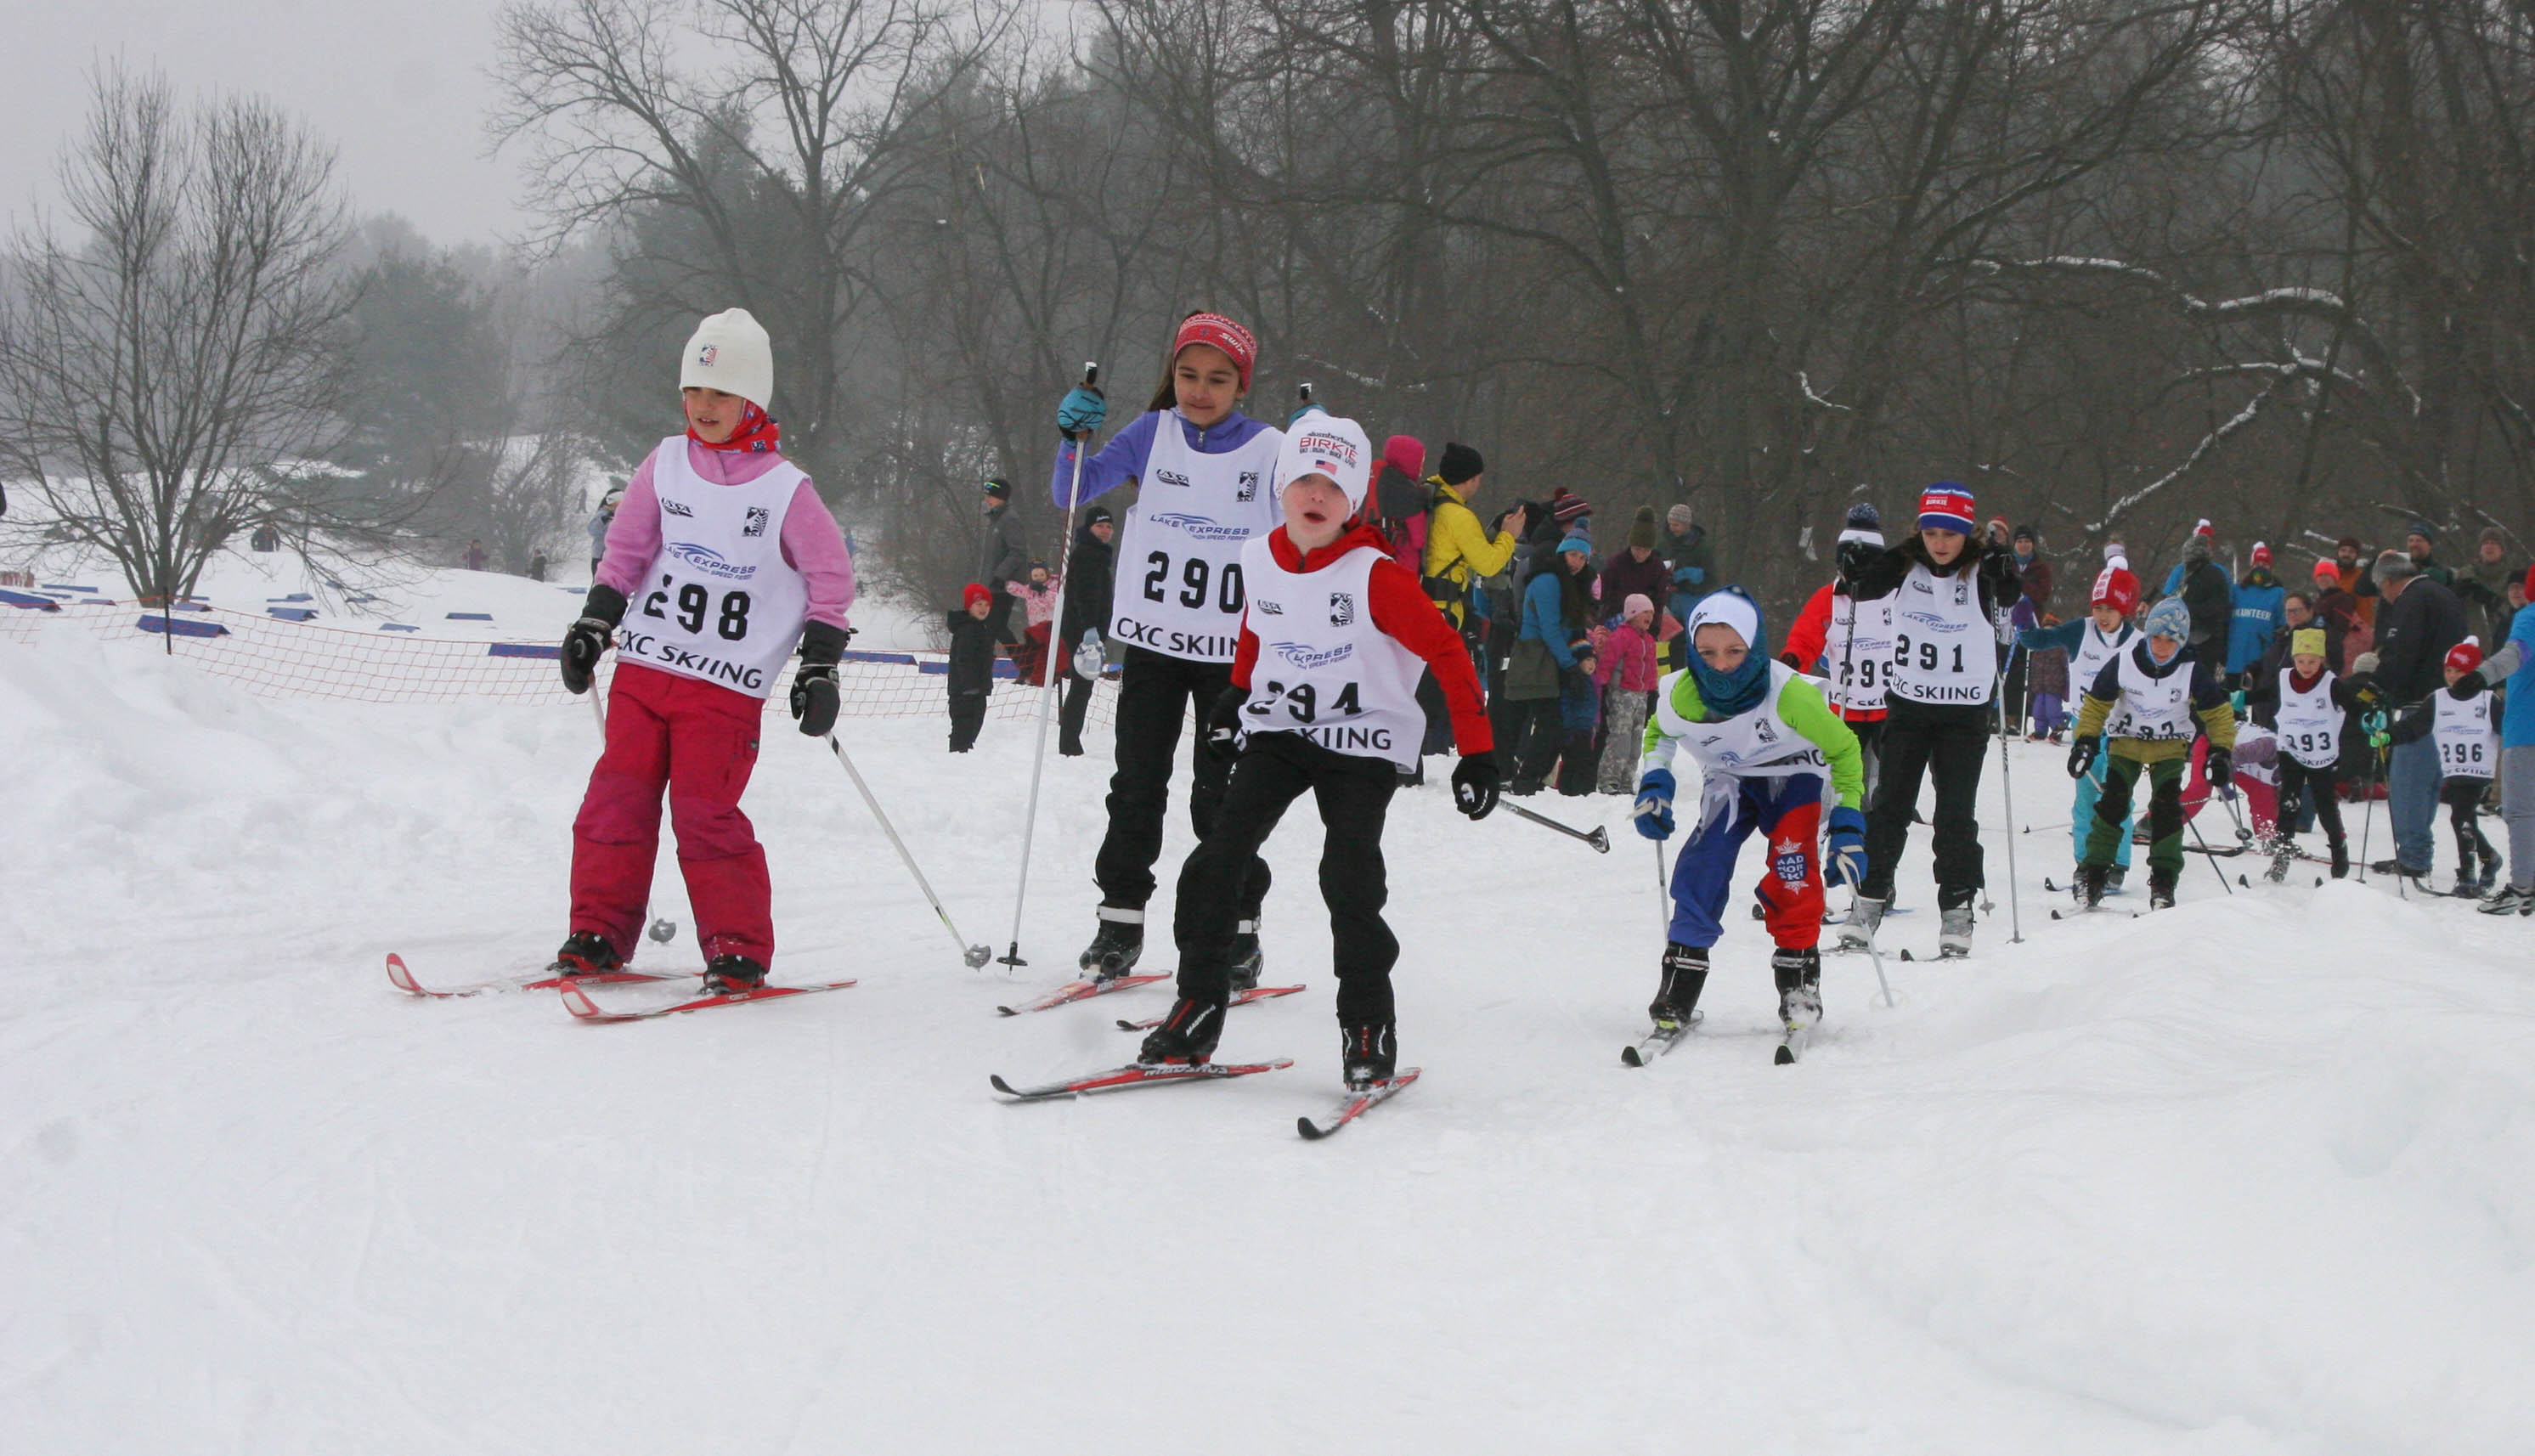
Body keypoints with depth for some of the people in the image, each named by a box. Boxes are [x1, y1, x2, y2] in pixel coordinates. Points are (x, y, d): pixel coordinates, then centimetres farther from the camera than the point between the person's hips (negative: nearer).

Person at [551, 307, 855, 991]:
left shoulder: (784, 488, -2)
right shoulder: (667, 463, 8)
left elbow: (833, 575, 2)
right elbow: (626, 549, 13)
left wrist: (820, 665, -3)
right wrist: (593, 623, 3)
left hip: (727, 685, -4)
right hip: (643, 668, 4)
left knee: (705, 811, -12)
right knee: (616, 800, -1)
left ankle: (739, 950, -2)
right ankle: (598, 934, 10)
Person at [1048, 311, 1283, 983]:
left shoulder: (1267, 450, -3)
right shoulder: (1154, 434, 2)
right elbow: (1072, 495, 5)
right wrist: (1074, 436, -13)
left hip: (1231, 650, -2)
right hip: (1152, 642, 2)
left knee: (1220, 795, 0)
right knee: (1137, 785, 4)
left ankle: (1238, 927, 11)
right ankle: (1121, 918, 13)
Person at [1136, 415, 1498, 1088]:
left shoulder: (1373, 576, -16)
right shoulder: (1260, 561, -1)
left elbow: (1447, 653, -13)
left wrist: (1477, 754, -14)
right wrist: (1236, 694, 30)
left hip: (1362, 742, -4)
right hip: (1276, 732, 4)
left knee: (1350, 877, -19)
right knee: (1217, 864, -9)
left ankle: (1368, 1026, -3)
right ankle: (1197, 1010, 3)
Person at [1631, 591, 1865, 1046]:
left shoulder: (1789, 695, -32)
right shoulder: (1680, 696, -22)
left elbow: (1844, 750, -15)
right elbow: (1658, 734, 5)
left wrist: (1848, 828, -17)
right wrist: (1653, 785, -11)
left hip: (1794, 775, -2)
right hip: (1729, 779, 2)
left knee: (1792, 862, -26)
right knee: (1705, 860, -20)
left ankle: (1798, 974, -12)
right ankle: (1681, 978, -12)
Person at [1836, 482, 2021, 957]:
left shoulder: (1981, 570, -9)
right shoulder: (1906, 564, 0)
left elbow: (2009, 599, -24)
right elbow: (1867, 586, -7)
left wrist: (2005, 579, -45)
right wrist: (1854, 574, -28)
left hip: (1966, 712, -2)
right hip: (1907, 704, 2)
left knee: (1956, 812, -4)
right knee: (1889, 805, 3)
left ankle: (1957, 909, 3)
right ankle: (1869, 900, 9)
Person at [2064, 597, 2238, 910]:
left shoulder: (2192, 670, -19)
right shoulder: (2124, 662, -19)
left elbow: (2219, 712, -7)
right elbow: (2096, 702, -5)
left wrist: (2220, 752, -16)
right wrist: (2085, 741, -12)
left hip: (2170, 746, 0)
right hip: (2126, 741, 0)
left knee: (2167, 808, -14)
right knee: (2112, 803, -13)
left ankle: (2164, 881, -9)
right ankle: (2092, 874, -8)